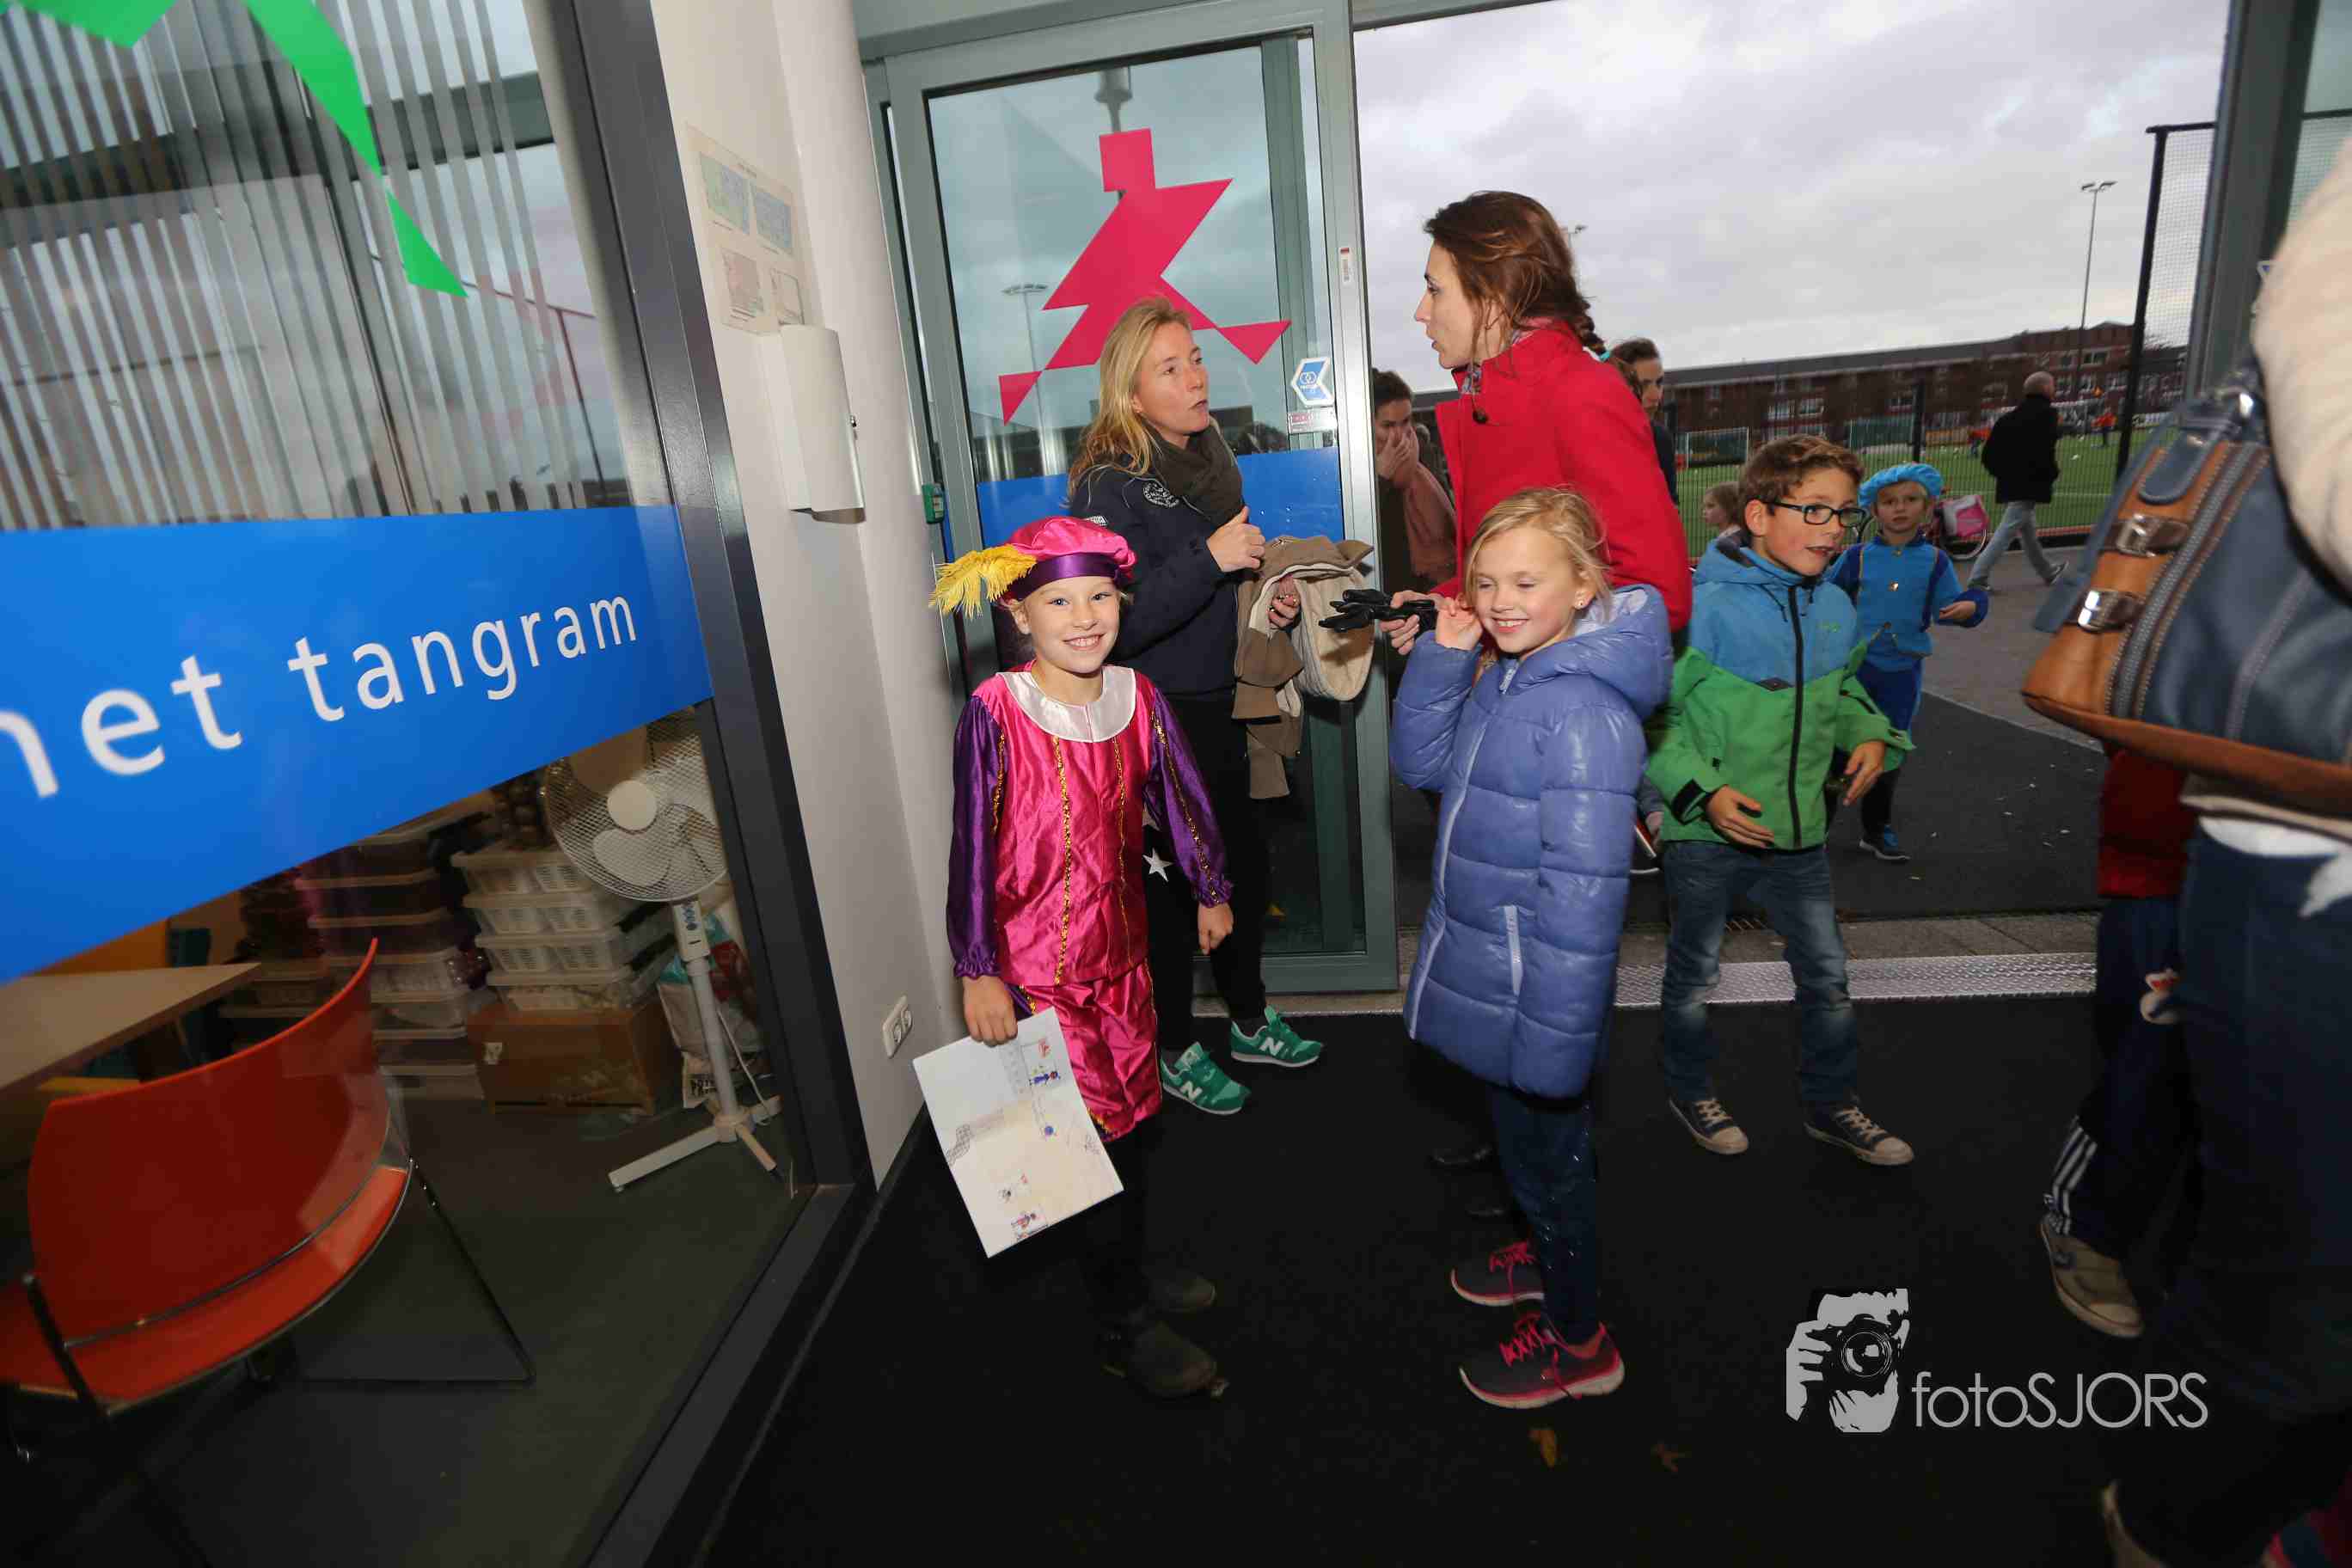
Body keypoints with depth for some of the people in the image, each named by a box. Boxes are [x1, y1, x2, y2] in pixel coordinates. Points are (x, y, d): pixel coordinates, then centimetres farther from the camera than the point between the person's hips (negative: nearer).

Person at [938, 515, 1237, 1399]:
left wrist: (1210, 891, 19)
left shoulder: (1138, 698, -2)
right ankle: (1124, 1328, 26)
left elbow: (1179, 796, 10)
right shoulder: (995, 713, -17)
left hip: (1118, 949, 6)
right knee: (1100, 1134, 2)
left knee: (1136, 1119, 18)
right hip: (1035, 963, -5)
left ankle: (1128, 1274, 44)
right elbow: (974, 846, -15)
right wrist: (979, 972, -13)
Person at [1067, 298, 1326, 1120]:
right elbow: (1118, 621, -25)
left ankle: (1250, 1020, 37)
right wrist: (1211, 558, -25)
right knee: (1171, 878, 3)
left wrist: (1270, 596, 7)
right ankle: (1175, 1050, 25)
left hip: (1217, 704, 8)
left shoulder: (1208, 458, 11)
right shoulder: (1111, 483, -15)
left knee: (1244, 862, 16)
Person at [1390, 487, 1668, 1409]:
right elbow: (1421, 762, 8)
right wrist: (1442, 655, -5)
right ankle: (1553, 1257, 55)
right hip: (1489, 970, 8)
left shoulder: (1584, 714, -27)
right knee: (1525, 1143, 28)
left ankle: (1577, 1342, 38)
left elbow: (1583, 887, -29)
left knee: (1546, 1154, 13)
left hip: (1535, 992, -8)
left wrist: (1553, 1032, -26)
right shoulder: (1503, 676, 1)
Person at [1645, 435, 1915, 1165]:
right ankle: (1690, 1091, 36)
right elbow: (1652, 716, -15)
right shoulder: (1704, 607, -17)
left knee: (1826, 974, 17)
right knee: (1694, 973, 13)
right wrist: (1702, 791, -23)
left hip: (1800, 831, 6)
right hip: (1708, 833, -6)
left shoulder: (1836, 607, 5)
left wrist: (1869, 734, 2)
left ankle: (1830, 1104, 38)